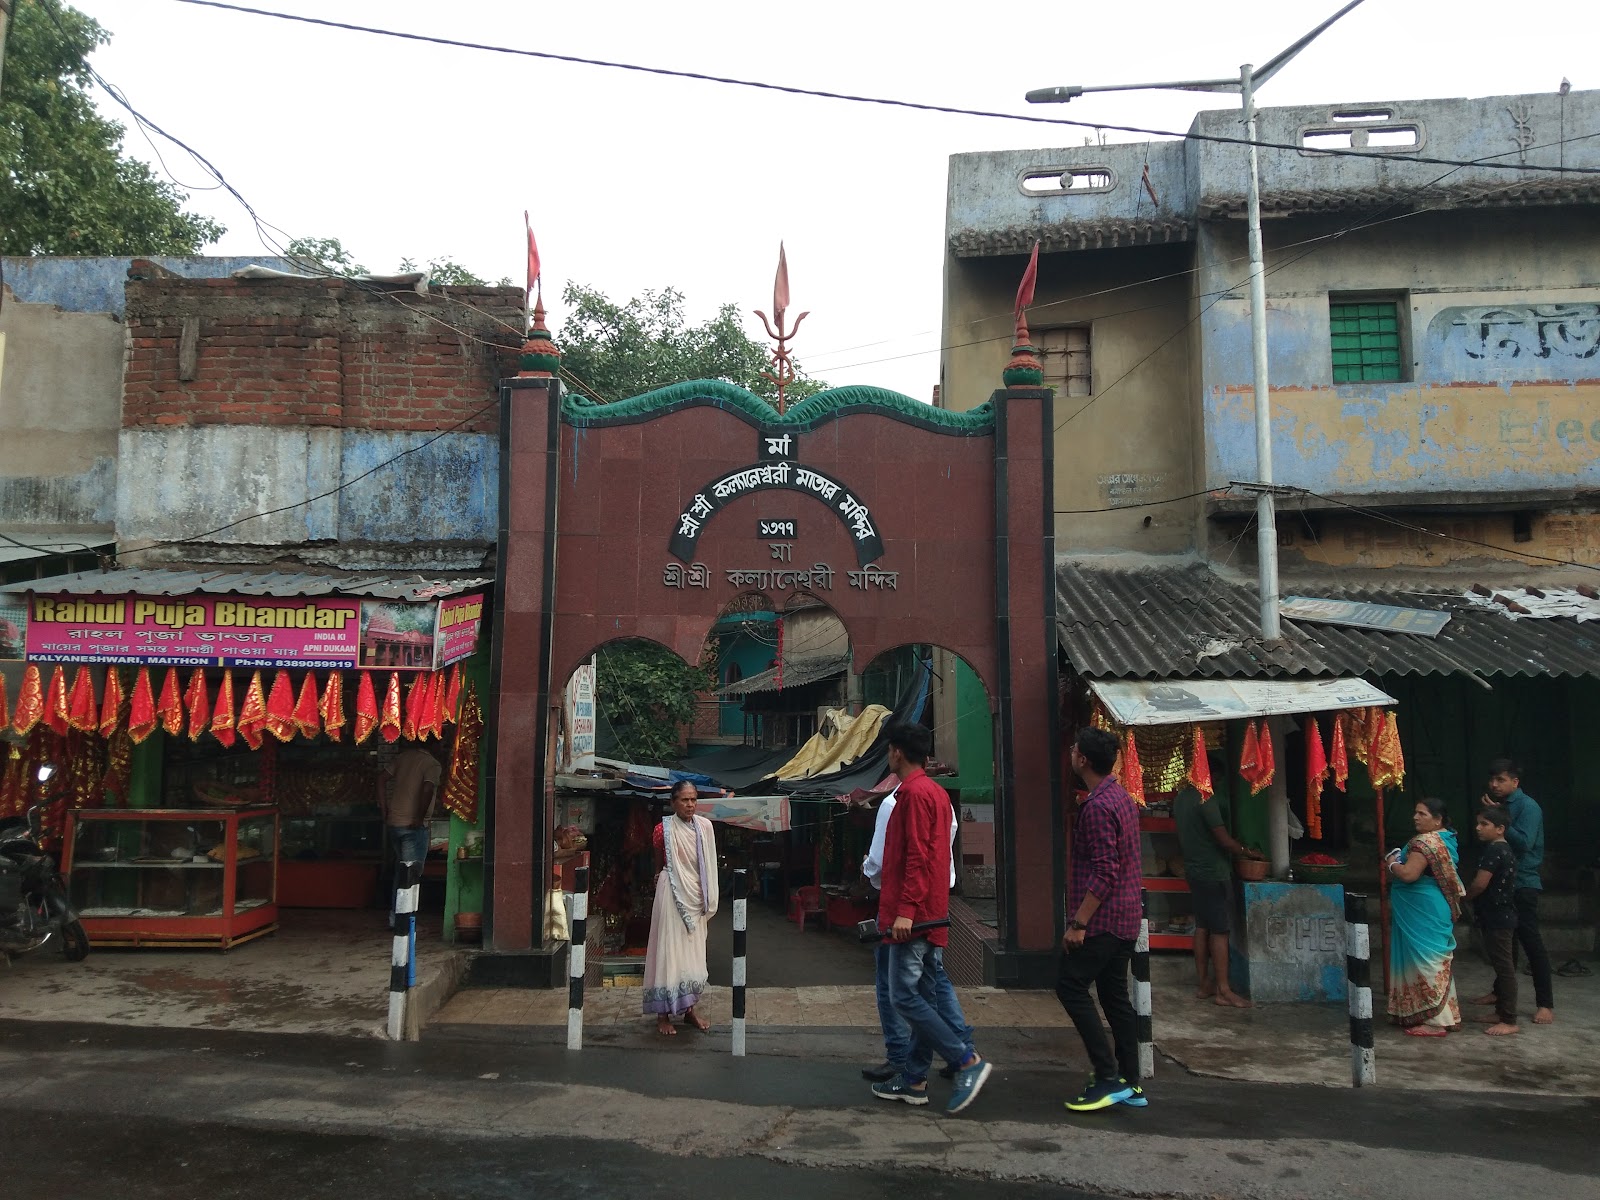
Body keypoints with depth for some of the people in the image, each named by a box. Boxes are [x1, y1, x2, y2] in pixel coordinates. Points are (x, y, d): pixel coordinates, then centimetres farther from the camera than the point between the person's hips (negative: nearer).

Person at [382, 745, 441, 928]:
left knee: (400, 870, 20)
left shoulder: (403, 756, 8)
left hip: (392, 822, 6)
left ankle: (394, 915, 22)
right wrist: (420, 818, -17)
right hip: (414, 826, -6)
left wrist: (385, 811, 10)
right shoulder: (432, 764, -11)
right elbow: (428, 790, -26)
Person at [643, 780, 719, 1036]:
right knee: (669, 950, -3)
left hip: (696, 896, 4)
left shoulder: (705, 827, 2)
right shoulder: (664, 829, -8)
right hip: (672, 894, -4)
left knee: (693, 953, 11)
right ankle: (663, 1014, 4)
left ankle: (689, 1008, 22)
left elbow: (709, 867, 8)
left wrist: (709, 904, 7)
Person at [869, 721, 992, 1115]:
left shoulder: (914, 792, -14)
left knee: (904, 996, -7)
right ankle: (914, 1080, 17)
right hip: (933, 914, 10)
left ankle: (968, 1061, -6)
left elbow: (917, 856, -21)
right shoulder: (936, 792, 16)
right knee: (927, 995, 10)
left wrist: (905, 909, -23)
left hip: (913, 915, -10)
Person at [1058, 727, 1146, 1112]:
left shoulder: (1097, 806, -19)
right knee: (1115, 994, 13)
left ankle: (1109, 1077, -5)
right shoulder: (1121, 797, 13)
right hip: (1126, 916, 10)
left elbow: (1104, 872, -23)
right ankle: (1130, 1084, 17)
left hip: (1103, 918, -10)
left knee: (1071, 986, -5)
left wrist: (1078, 922, -21)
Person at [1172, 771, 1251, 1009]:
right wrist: (1244, 851, -3)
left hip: (1193, 870, 9)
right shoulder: (1206, 799, -19)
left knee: (1202, 926, 13)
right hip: (1213, 872, -9)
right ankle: (1223, 990, 0)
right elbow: (1223, 838, -18)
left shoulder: (1180, 798, 9)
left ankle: (1203, 983, 18)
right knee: (1220, 931, -3)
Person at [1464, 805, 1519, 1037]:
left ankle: (1509, 1021, -2)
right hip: (1500, 917, 10)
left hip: (1497, 919, -10)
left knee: (1503, 967, -6)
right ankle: (1501, 1012, 24)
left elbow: (1479, 884, -20)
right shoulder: (1504, 849, 13)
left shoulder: (1493, 850, -18)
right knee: (1501, 966, 16)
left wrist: (1464, 897, -4)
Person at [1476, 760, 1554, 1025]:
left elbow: (1524, 842, -23)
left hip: (1522, 883, -8)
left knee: (1531, 941, -8)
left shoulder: (1527, 807, -11)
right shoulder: (1497, 805, 12)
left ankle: (1545, 1004, -5)